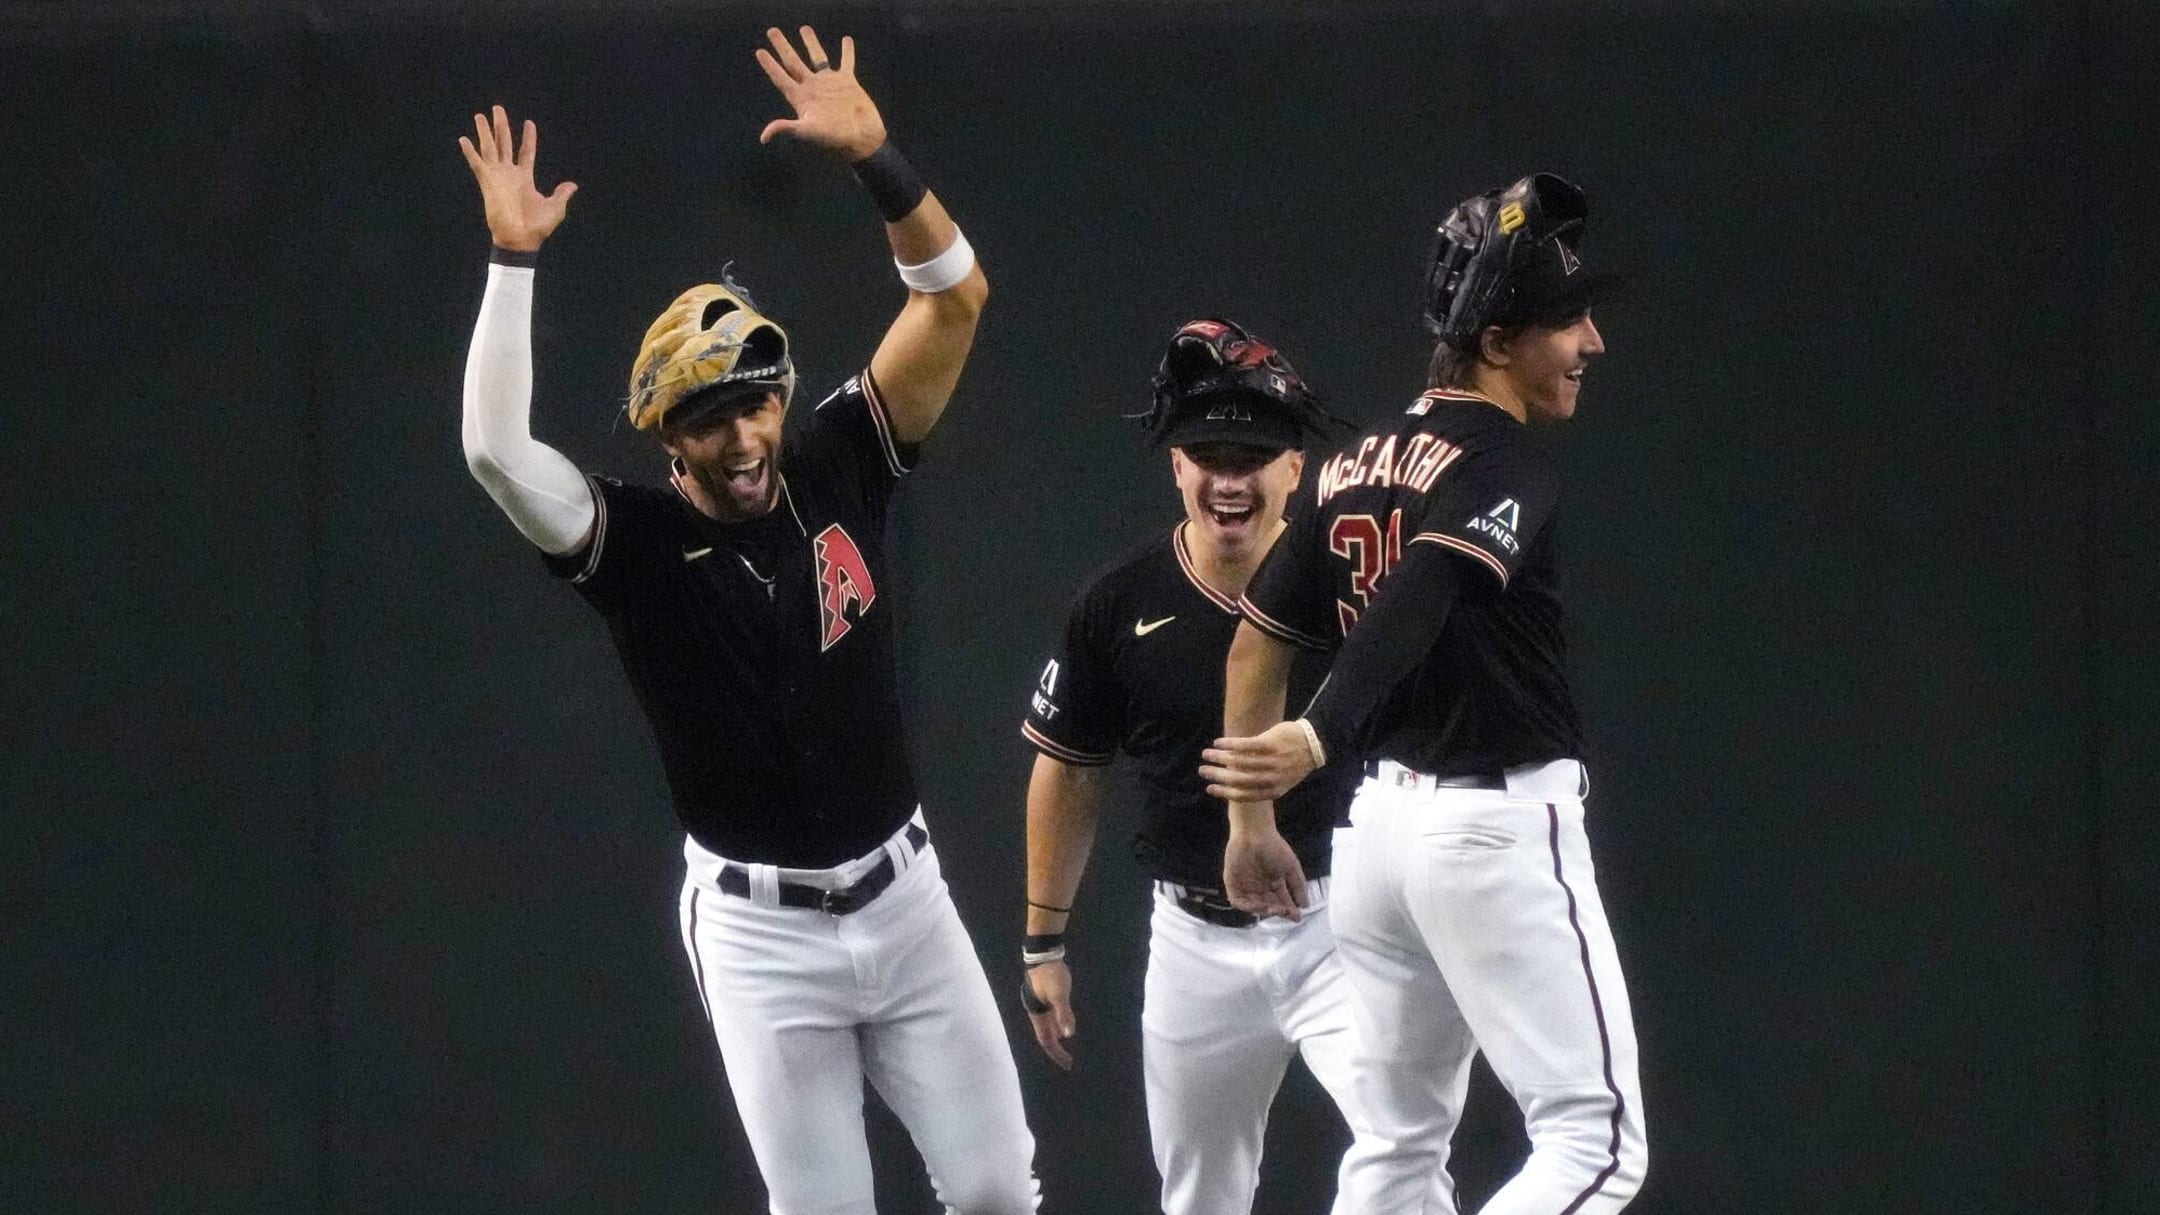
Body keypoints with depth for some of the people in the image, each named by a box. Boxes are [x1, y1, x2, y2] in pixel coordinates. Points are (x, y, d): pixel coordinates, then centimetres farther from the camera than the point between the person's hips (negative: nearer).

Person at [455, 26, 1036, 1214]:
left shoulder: (835, 470, -4)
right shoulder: (632, 541, -11)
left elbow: (955, 297, -10)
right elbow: (497, 451, -29)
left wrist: (872, 157, -24)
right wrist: (513, 259, -33)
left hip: (903, 896, 3)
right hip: (757, 927, -3)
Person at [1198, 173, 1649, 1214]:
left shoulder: (1355, 467, 12)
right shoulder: (1506, 463, -13)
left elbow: (1257, 642, 15)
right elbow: (1420, 592, -30)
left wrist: (1252, 820, 22)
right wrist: (1318, 740, -42)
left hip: (1381, 818, 9)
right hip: (1500, 827, -9)